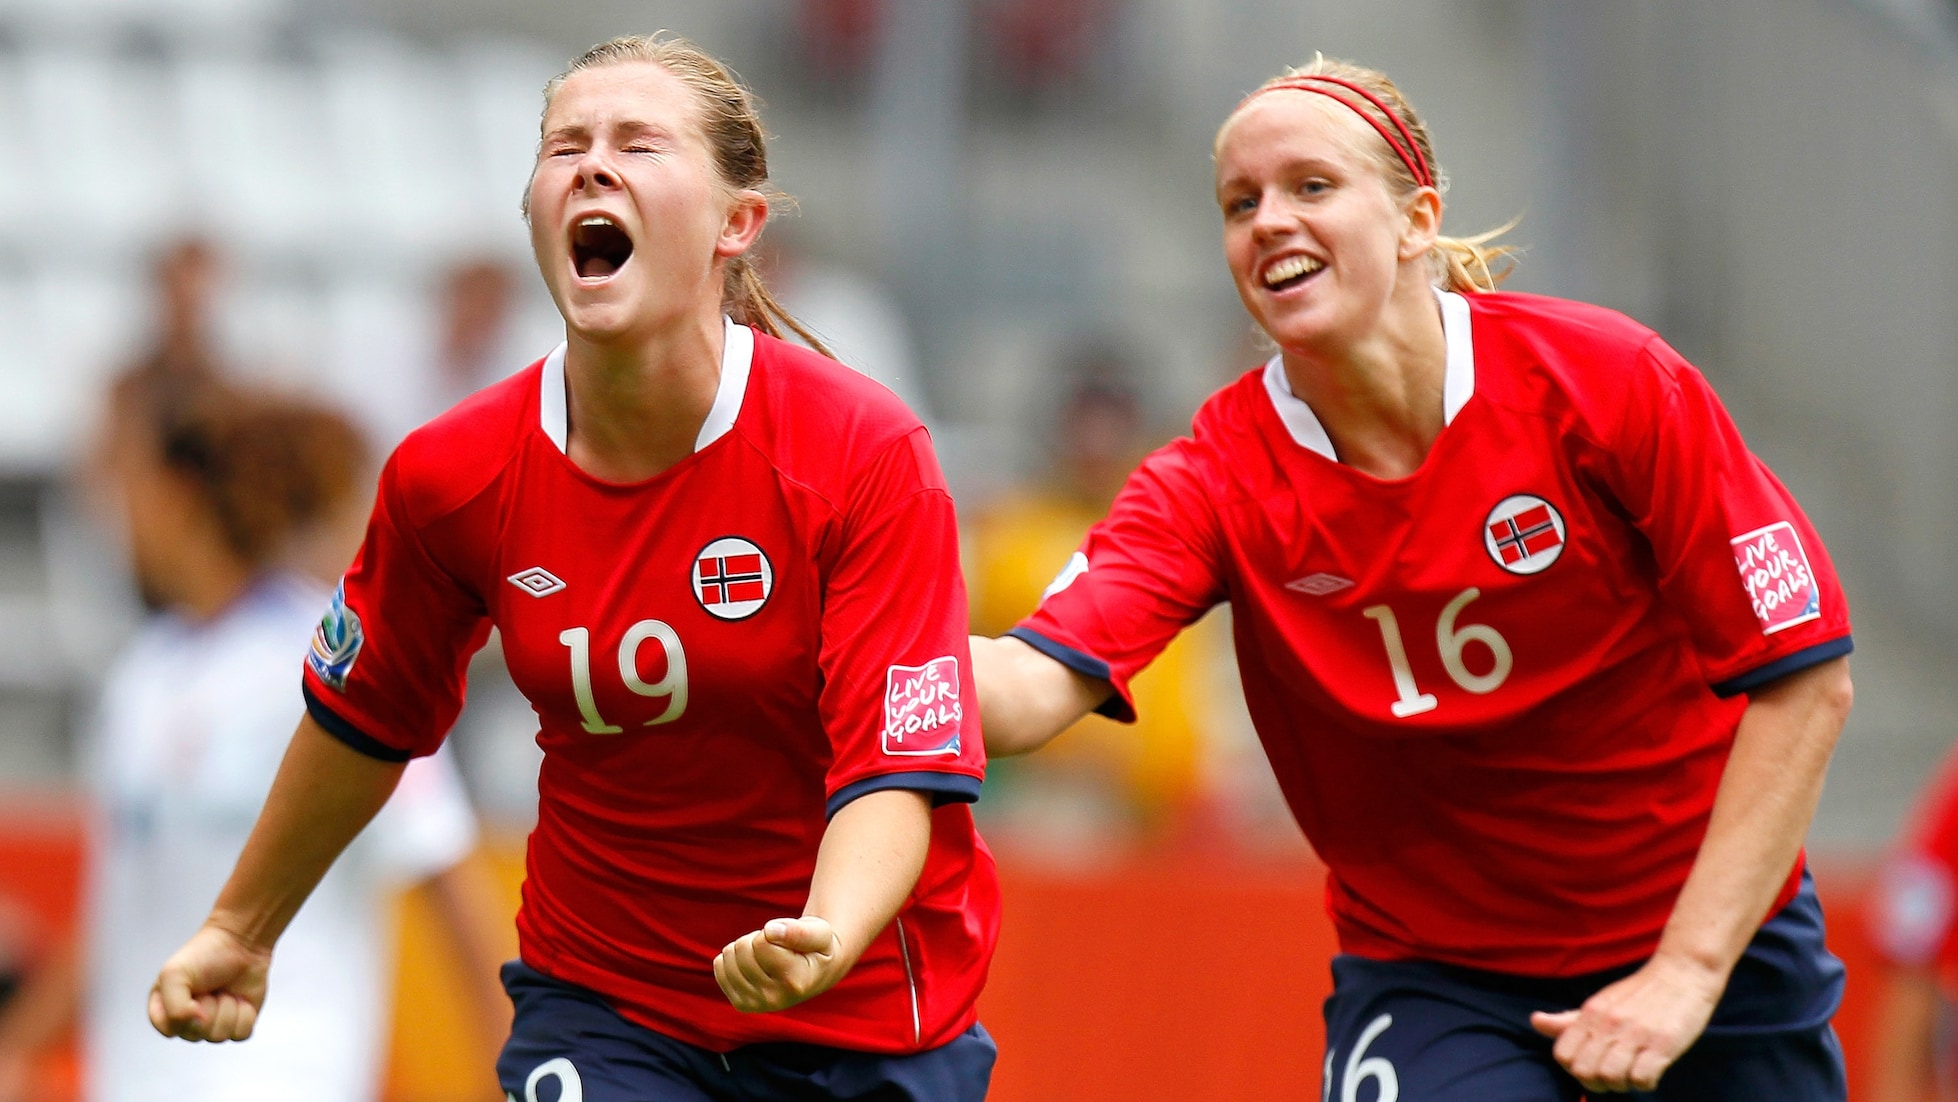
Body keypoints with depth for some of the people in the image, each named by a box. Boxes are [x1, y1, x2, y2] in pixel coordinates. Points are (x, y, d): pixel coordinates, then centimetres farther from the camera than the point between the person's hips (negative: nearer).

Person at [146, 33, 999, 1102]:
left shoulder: (866, 453, -17)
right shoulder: (450, 476, -8)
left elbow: (895, 769, -21)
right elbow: (364, 716, 9)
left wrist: (828, 940, -41)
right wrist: (241, 929, 20)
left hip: (863, 1013, -1)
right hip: (602, 1004, 1)